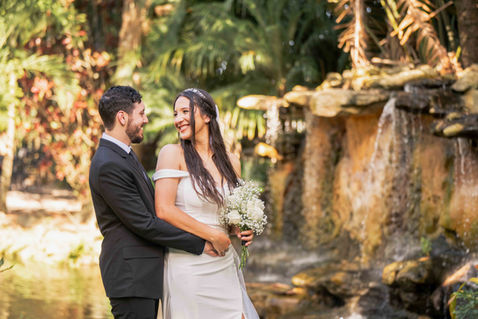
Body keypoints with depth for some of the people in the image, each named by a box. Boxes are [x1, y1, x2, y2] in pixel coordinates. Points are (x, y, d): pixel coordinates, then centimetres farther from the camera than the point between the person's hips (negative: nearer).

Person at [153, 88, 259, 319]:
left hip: (223, 266, 5)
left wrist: (242, 231, 1)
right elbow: (164, 210, -14)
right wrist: (213, 235, -13)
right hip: (187, 265, -5)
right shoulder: (172, 154, -5)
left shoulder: (231, 162, 10)